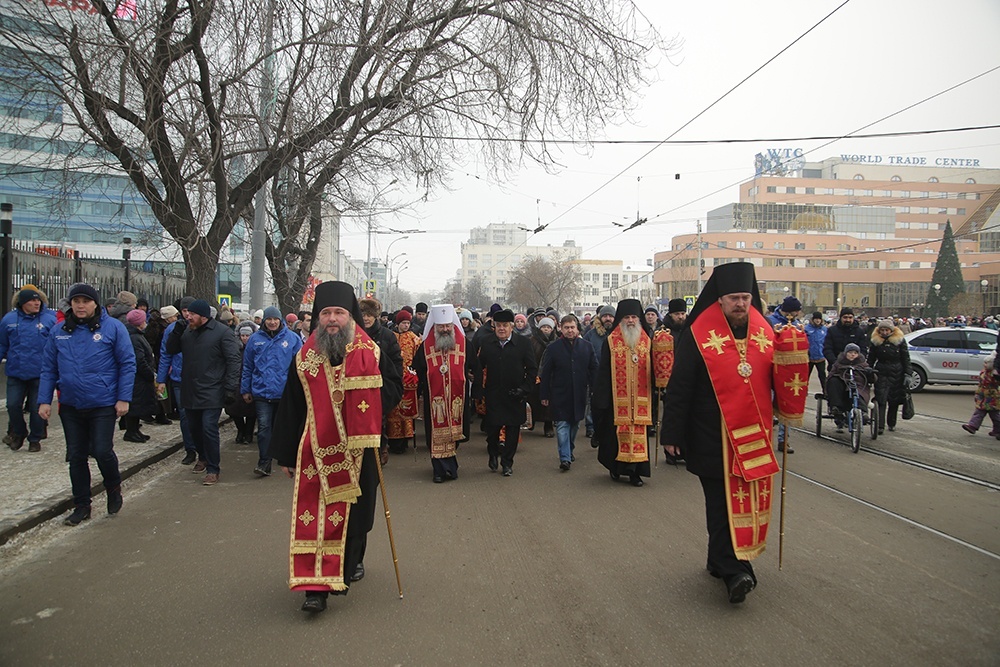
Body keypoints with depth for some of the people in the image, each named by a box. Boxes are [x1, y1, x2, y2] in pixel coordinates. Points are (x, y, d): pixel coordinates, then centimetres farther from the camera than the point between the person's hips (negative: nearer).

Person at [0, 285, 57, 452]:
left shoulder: (50, 320, -5)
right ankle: (19, 433, 29)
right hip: (16, 373, 2)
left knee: (37, 408, 5)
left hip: (39, 374, -2)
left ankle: (35, 439, 23)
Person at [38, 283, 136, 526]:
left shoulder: (113, 328, -6)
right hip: (70, 406, 4)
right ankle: (81, 506, 24)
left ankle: (114, 488, 24)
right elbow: (48, 368, 10)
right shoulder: (59, 332, 6)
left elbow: (127, 364, -6)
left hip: (103, 405, -4)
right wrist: (44, 400, 3)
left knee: (102, 451, -7)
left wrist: (123, 398, -11)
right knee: (76, 456, 11)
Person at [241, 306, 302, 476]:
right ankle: (264, 463, 4)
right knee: (264, 427, -2)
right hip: (262, 392, 1)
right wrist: (245, 390, 8)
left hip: (285, 392, 0)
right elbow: (247, 366, 9)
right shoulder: (255, 339, 4)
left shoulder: (292, 338, 0)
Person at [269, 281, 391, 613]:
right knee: (315, 516, -6)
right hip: (318, 452, 0)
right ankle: (316, 587, -2)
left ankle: (348, 566, 34)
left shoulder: (370, 354, -2)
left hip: (359, 450, 0)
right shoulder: (305, 358, 2)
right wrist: (286, 455, 5)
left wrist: (371, 415, -8)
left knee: (355, 514, 12)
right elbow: (289, 409, 5)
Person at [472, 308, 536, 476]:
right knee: (492, 427, 2)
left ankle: (507, 463, 20)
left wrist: (525, 388, -8)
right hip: (492, 396, 1)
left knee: (512, 429, 5)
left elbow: (532, 369, 0)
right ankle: (493, 455, 31)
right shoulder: (487, 344, 3)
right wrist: (478, 388, -3)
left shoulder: (523, 343, -2)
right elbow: (477, 367, 8)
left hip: (515, 396, -1)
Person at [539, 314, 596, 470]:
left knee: (575, 424, 15)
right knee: (562, 425, -7)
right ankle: (565, 458, -8)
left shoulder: (586, 347, 4)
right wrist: (544, 395, -4)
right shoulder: (553, 348, -2)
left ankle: (570, 451, 34)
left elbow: (594, 370, 8)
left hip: (579, 395, 3)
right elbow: (545, 374, -1)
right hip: (560, 395, -3)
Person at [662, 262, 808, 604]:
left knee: (748, 500, 12)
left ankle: (720, 560, 28)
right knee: (723, 502, -4)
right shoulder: (699, 336, -7)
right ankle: (733, 571, 0)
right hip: (713, 437, -5)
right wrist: (673, 433, -9)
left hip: (754, 436, 5)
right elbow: (679, 387, -7)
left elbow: (779, 379, 16)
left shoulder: (765, 334, 8)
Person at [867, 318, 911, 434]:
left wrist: (907, 374, -4)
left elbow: (906, 358, 3)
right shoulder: (875, 341, 5)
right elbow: (871, 359, 10)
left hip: (896, 374, 1)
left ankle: (891, 423, 25)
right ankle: (880, 426, -13)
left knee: (894, 401, 8)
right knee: (881, 400, -10)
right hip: (881, 373, 0)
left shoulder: (900, 341, 2)